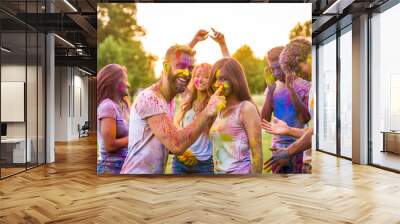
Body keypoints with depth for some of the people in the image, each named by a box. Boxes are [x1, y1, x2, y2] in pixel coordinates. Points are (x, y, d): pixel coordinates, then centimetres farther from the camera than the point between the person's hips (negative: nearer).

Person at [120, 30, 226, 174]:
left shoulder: (167, 100, 9)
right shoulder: (150, 98, -20)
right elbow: (176, 144, -29)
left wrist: (182, 152, -2)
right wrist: (207, 113, -33)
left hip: (156, 172, 9)